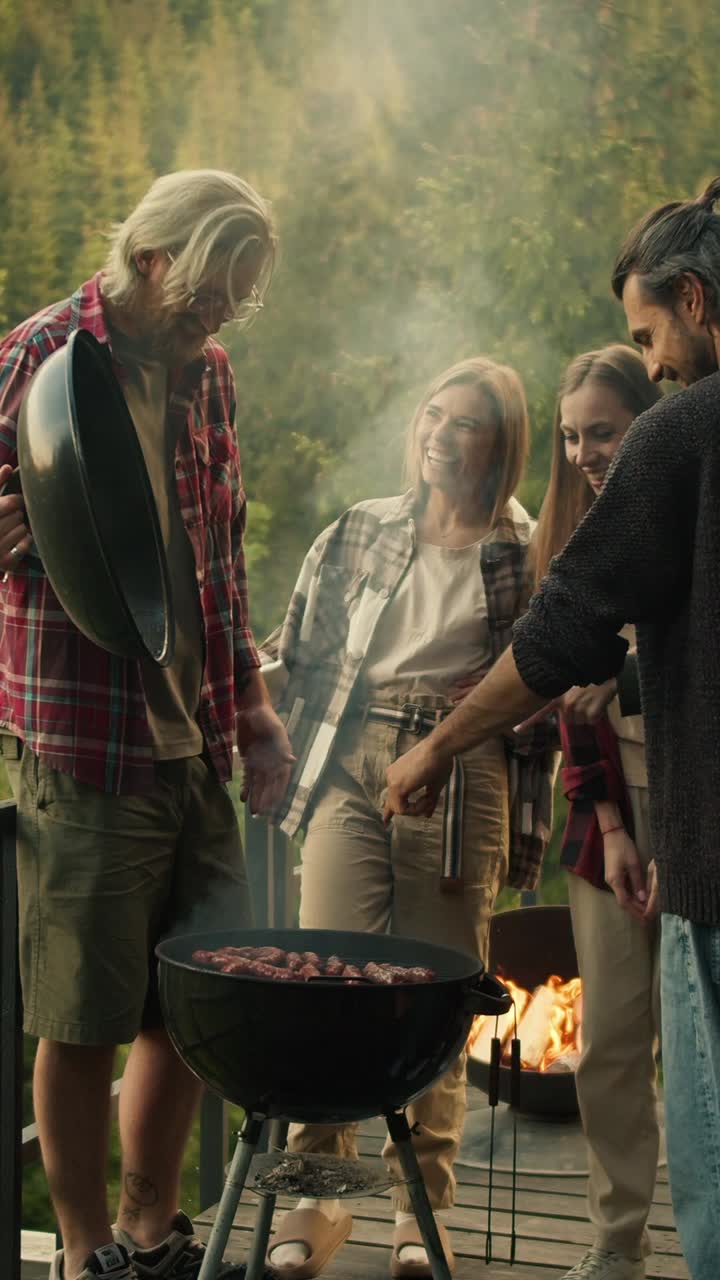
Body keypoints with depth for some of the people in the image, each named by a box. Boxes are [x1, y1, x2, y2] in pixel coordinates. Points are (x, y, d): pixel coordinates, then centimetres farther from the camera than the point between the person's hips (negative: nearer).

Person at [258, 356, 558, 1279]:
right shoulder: (359, 533, 13)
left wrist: (528, 831, 2)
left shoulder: (527, 557, 6)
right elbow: (294, 654, 16)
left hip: (463, 785, -1)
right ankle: (317, 1192, 4)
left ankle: (421, 1202, 15)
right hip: (351, 769, 2)